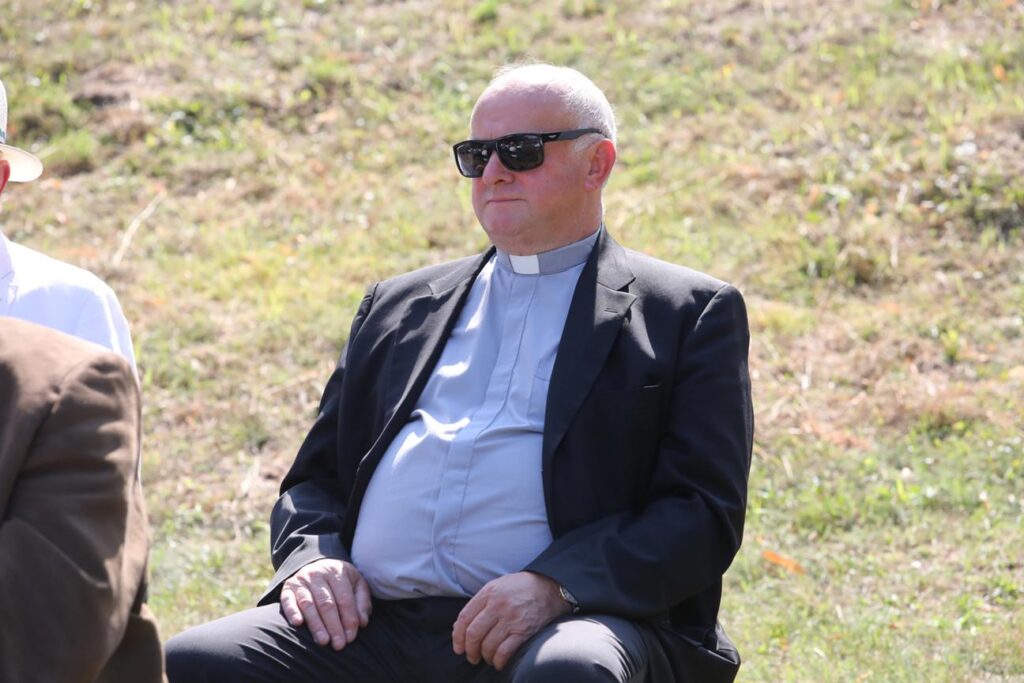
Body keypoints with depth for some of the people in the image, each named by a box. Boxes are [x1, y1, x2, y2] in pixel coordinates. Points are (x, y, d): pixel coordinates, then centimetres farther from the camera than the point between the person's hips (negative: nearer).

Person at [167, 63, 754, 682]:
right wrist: (311, 558, 1)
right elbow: (316, 475, 26)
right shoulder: (400, 307, 26)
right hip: (372, 625, 4)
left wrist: (556, 585, -17)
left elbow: (704, 514, -1)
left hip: (553, 631, -4)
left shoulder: (693, 315, 10)